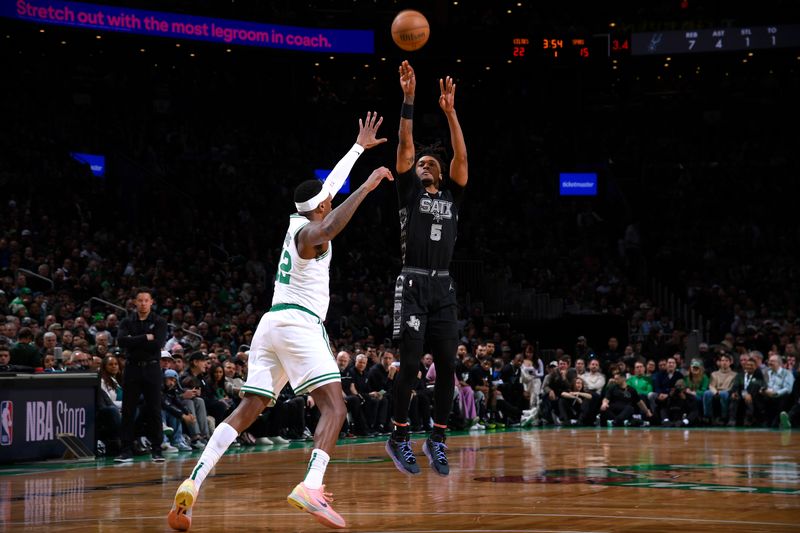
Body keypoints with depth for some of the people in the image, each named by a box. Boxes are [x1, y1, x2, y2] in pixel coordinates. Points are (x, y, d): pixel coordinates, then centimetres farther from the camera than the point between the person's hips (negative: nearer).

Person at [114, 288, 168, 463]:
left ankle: (157, 450, 5)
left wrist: (134, 341, -10)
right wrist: (145, 338, -15)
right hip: (132, 369, 2)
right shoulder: (127, 322, 8)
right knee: (127, 412, 1)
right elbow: (122, 341, -10)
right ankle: (127, 450, 5)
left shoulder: (159, 322, 2)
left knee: (154, 411, -1)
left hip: (152, 369, -2)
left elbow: (157, 344, -14)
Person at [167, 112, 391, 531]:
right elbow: (328, 230, -31)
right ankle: (311, 487, -34)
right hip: (300, 323, -8)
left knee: (247, 410, 3)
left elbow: (330, 183, 35)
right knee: (334, 407, -12)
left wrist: (359, 148, 44)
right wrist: (365, 188, -28)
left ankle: (194, 482, -14)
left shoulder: (299, 221, 20)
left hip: (270, 323, 8)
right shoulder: (308, 231, -4)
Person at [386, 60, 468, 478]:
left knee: (446, 367, 2)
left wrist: (450, 112, 1)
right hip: (413, 285, -4)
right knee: (410, 364, -8)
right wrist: (408, 99, -7)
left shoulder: (451, 197, 18)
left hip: (443, 289, 4)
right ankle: (399, 437, 2)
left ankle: (437, 439, 11)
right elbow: (405, 146, 0)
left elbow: (461, 157, 7)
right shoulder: (409, 192, 9)